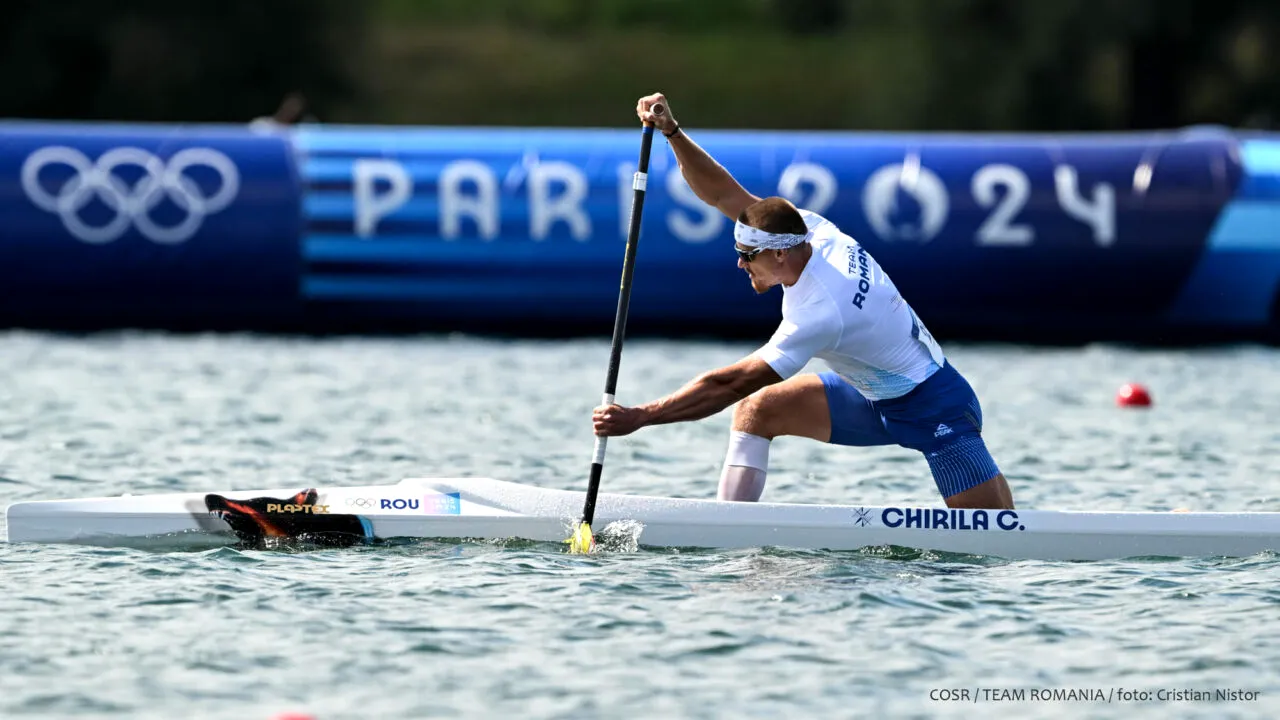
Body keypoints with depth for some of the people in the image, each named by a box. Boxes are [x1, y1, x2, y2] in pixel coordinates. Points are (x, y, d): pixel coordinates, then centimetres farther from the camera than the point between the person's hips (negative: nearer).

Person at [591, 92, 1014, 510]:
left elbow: (729, 386, -32)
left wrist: (640, 417, -30)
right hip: (875, 398, 9)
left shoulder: (819, 314, -33)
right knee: (758, 409, -3)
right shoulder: (812, 231, -11)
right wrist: (672, 131, -21)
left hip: (934, 409, -9)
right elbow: (724, 194, -8)